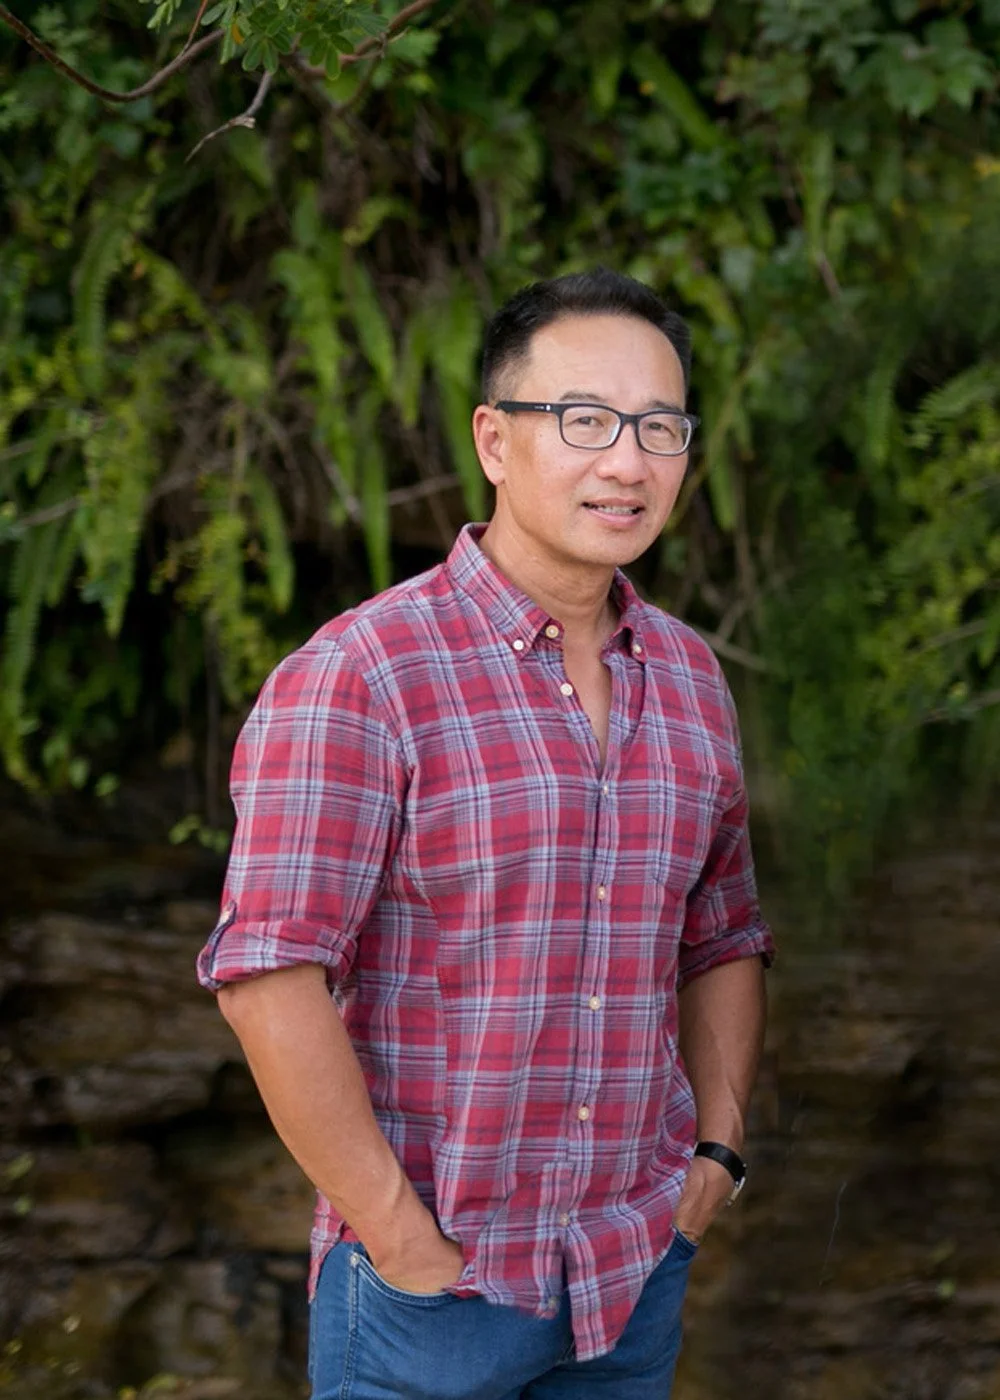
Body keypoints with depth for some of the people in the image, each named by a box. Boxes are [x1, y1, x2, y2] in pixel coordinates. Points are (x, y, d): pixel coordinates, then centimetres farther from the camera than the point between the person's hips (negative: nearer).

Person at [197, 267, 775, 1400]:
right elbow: (268, 979, -18)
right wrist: (402, 1245, -18)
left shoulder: (688, 678, 8)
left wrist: (717, 1150, 7)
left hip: (639, 1276, 6)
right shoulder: (356, 679, -12)